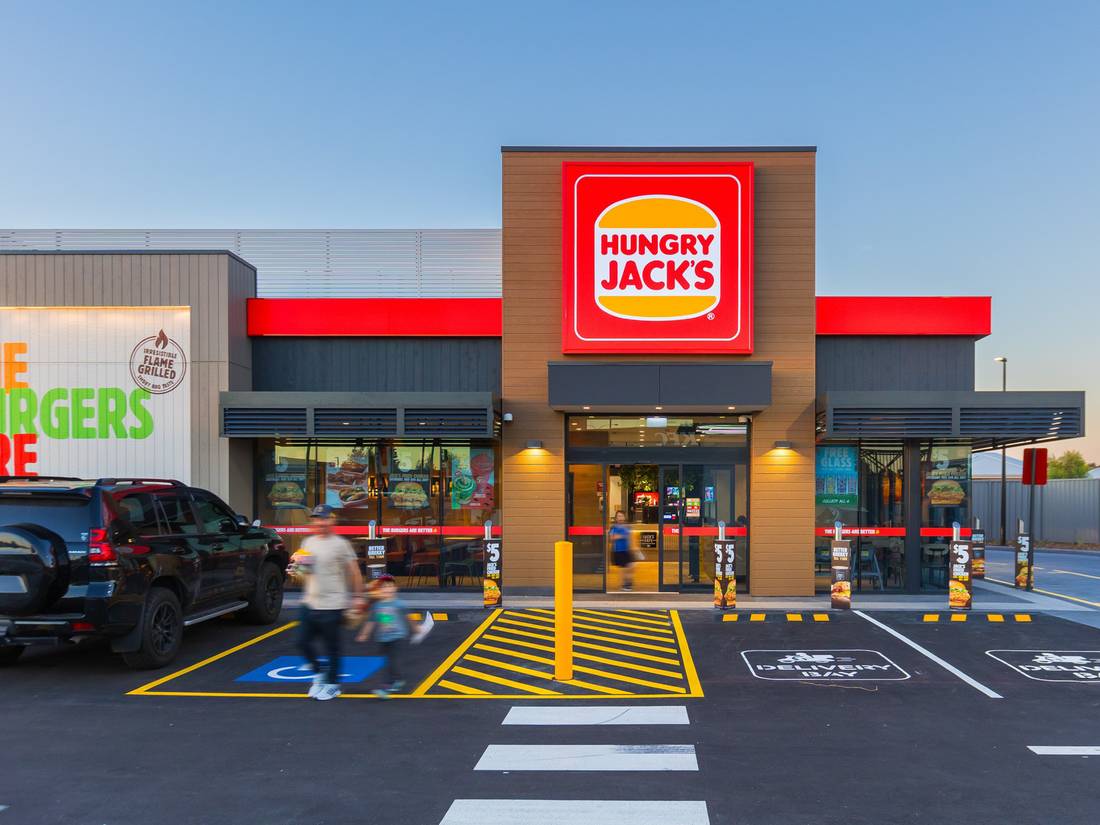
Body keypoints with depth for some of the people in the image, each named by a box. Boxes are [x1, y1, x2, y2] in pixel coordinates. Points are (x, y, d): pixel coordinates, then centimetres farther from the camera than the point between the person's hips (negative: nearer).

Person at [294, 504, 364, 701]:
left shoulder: (340, 544, -9)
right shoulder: (308, 542, 10)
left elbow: (354, 571, -7)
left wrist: (358, 597, -10)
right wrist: (302, 564, -2)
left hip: (332, 605, -6)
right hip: (310, 603, 6)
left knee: (332, 647, 3)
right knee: (303, 642, 9)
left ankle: (332, 684, 17)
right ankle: (319, 673, 30)